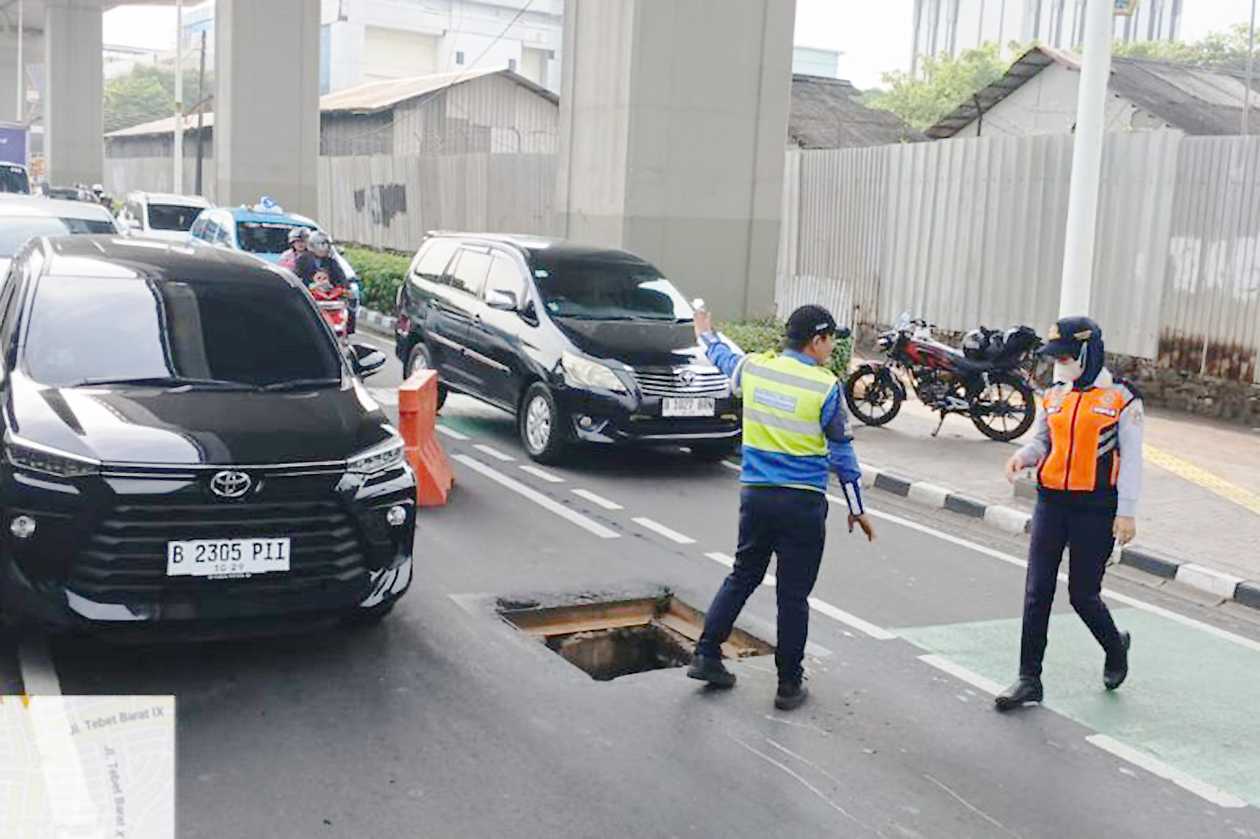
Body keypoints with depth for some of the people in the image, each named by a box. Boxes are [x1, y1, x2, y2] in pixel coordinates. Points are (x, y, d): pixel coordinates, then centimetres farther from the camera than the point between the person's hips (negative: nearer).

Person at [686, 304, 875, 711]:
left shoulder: (754, 367, 1)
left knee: (742, 576, 20)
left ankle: (706, 656, 19)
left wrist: (706, 336, 48)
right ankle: (789, 685, 12)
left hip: (755, 495, 4)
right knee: (794, 595, 4)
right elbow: (841, 453, -3)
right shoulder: (826, 387, -10)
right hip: (803, 502, -4)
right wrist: (856, 508, 6)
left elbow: (725, 358, 25)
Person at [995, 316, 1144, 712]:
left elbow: (1131, 459, -5)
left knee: (1083, 594, 4)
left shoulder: (1121, 398, -6)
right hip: (1051, 501, 5)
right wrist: (1023, 456, -7)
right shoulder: (1054, 395, 9)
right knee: (1037, 592, 2)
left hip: (1095, 509, -5)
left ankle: (1116, 647, 36)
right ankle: (1029, 679, 10)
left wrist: (1126, 512, -9)